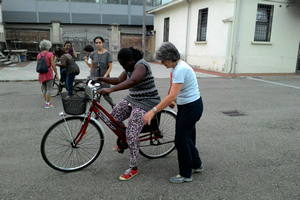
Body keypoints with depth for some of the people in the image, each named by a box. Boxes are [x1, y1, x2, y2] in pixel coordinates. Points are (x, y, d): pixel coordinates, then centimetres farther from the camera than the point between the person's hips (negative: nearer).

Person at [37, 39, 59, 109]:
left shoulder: (39, 55, 6)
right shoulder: (50, 54, -10)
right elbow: (53, 65, -13)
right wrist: (56, 74, -5)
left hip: (41, 74, 6)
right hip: (49, 73, -6)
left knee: (44, 89, 15)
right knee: (49, 89, 1)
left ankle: (46, 102, 24)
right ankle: (47, 104, 3)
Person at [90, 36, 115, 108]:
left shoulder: (107, 53, -6)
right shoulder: (93, 54, 5)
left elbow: (110, 67, -8)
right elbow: (92, 67, 13)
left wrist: (104, 77, -18)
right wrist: (90, 77, 13)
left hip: (104, 77, -3)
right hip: (95, 77, 3)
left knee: (106, 95, -3)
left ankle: (114, 106, 26)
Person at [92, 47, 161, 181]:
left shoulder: (141, 65, -21)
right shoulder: (129, 68, 9)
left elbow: (132, 81, -40)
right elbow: (119, 80, 18)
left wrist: (110, 90, -47)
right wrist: (100, 79, 9)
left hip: (145, 103, -10)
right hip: (132, 99, 10)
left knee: (131, 134, -14)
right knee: (113, 117, 9)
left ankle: (133, 168, 0)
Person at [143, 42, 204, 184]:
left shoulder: (180, 69, -26)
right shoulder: (177, 67, 5)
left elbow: (172, 96, -34)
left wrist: (153, 111, -35)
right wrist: (173, 100, 25)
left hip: (192, 107, -10)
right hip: (185, 106, 10)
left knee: (181, 140, -2)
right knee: (187, 137, 20)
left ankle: (186, 174, 16)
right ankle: (196, 165, 40)